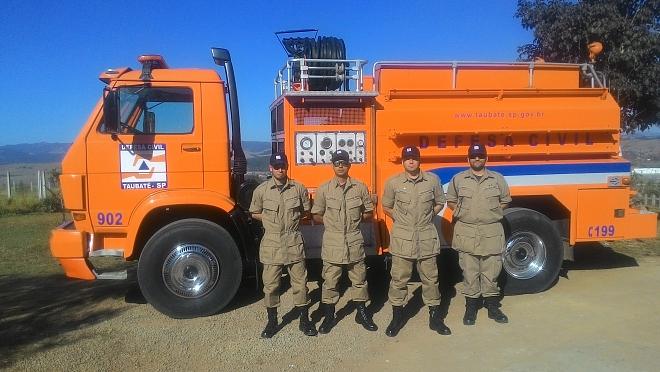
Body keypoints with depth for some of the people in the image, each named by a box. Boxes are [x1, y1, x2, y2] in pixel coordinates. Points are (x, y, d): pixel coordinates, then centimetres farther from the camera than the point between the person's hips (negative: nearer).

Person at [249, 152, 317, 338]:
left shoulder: (299, 188, 0)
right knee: (270, 284, 7)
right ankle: (272, 321, 24)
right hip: (271, 244, 0)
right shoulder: (261, 190, -2)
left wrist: (293, 218, -2)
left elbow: (306, 211, 11)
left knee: (300, 282, 7)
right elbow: (255, 214, 10)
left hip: (294, 242, 0)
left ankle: (304, 320, 20)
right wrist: (271, 219, -1)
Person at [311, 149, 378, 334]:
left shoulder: (360, 187, 2)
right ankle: (329, 316, 19)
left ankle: (361, 313, 27)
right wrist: (330, 222, -1)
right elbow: (316, 215, 6)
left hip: (355, 242, 1)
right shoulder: (324, 189, 0)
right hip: (332, 243, -1)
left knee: (359, 279, 11)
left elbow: (369, 212, 9)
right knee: (330, 280, 6)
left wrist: (357, 219, -1)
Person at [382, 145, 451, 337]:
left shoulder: (432, 180, -1)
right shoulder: (393, 182, -3)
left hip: (427, 237, 1)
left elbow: (439, 203, 13)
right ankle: (397, 317, 21)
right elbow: (386, 207, 10)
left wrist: (428, 217, 5)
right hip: (402, 239, -1)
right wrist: (400, 219, 6)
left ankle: (435, 317, 24)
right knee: (399, 278, 6)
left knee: (430, 278, 10)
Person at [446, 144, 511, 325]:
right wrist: (462, 211, 1)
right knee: (469, 271, 4)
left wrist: (493, 212, 4)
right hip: (466, 233, 0)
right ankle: (471, 306, 16)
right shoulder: (458, 179, 6)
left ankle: (492, 306, 21)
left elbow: (505, 201, 16)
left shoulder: (497, 179, 7)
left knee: (491, 270, 6)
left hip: (492, 232, 1)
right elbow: (450, 201, 13)